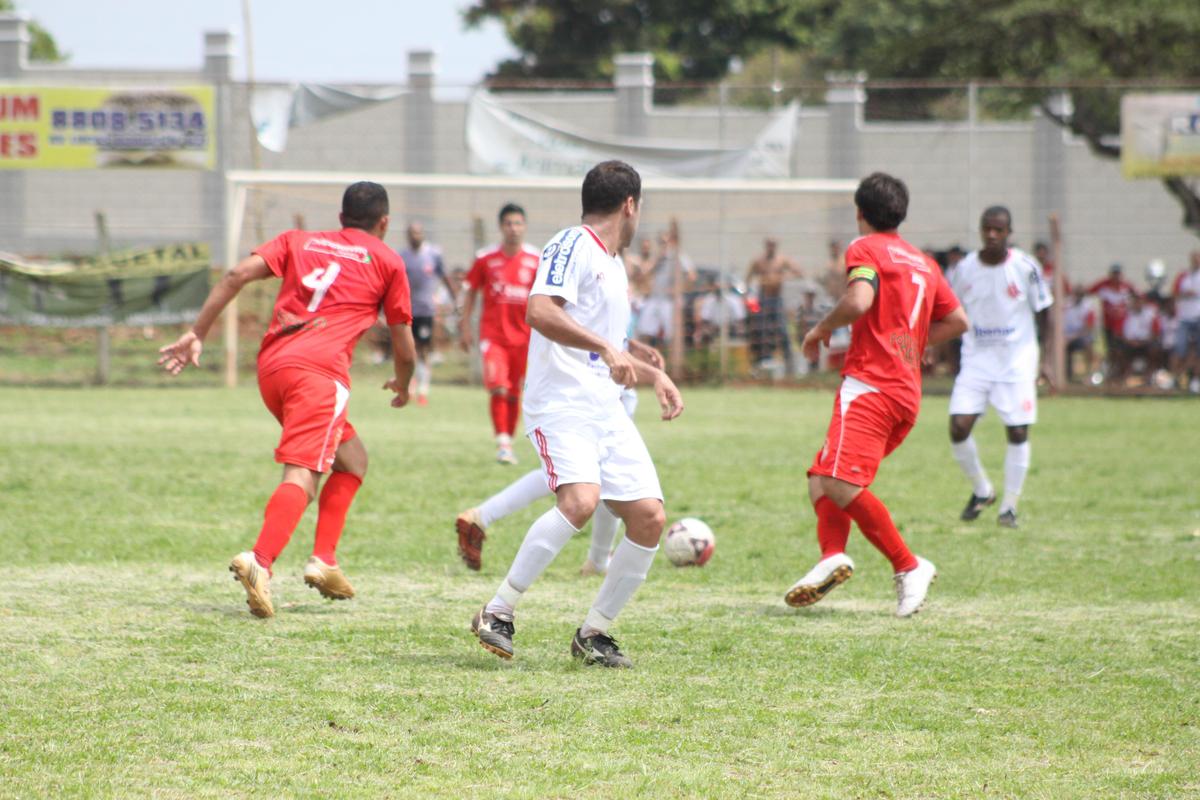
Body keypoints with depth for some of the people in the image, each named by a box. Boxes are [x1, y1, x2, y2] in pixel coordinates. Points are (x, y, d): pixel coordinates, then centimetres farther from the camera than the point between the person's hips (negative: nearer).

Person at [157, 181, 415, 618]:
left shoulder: (298, 241, 24)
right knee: (302, 475, -17)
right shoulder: (387, 261, 16)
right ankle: (259, 560, -40)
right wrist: (402, 385, 39)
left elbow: (238, 275, 8)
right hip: (319, 369, -5)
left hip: (271, 366, 6)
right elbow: (404, 348, 18)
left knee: (352, 458, 22)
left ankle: (323, 560, 11)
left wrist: (196, 334, 9)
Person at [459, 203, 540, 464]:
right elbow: (471, 291, 7)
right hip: (493, 333, -2)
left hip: (523, 334, 2)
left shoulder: (535, 260, 0)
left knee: (514, 394, 7)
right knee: (498, 388, -16)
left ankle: (509, 442, 20)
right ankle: (502, 443, -13)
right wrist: (465, 326, 4)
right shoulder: (486, 258, -2)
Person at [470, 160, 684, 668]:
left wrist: (652, 376, 24)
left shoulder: (613, 267, 24)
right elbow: (541, 312, -23)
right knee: (580, 500, -29)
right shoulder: (571, 247, -5)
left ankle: (594, 633, 8)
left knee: (650, 516, -3)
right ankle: (497, 614, -19)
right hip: (560, 403, -9)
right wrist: (606, 348, -28)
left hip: (606, 411, 9)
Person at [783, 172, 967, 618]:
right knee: (822, 478, 10)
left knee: (841, 483, -19)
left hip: (870, 385, -9)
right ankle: (833, 556, -12)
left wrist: (821, 329, -3)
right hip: (908, 393, 9)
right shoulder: (923, 263, 22)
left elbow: (859, 301, -20)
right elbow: (957, 321, 25)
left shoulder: (865, 249, -2)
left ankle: (909, 567, -18)